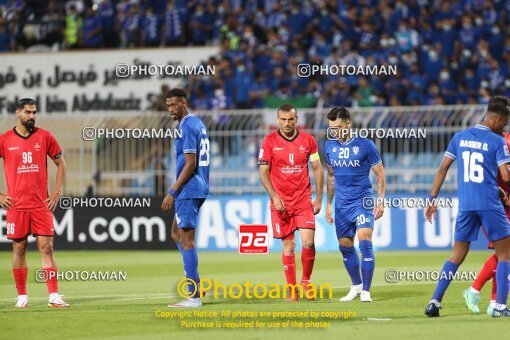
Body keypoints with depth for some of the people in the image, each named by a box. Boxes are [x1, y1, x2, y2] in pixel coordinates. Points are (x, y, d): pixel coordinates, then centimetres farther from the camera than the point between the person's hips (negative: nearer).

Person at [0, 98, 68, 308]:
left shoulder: (45, 137, 5)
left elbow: (61, 163, 13)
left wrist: (57, 192, 5)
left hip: (42, 204, 0)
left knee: (47, 247, -5)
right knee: (19, 249, 3)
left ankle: (54, 296, -7)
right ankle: (22, 297, 10)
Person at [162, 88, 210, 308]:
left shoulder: (187, 127, -14)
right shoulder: (198, 124, 16)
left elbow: (190, 164, -19)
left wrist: (172, 193, -17)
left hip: (189, 190, -10)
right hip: (199, 188, 10)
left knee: (186, 240, -7)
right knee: (176, 234, 19)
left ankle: (194, 297, -7)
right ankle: (195, 284, 14)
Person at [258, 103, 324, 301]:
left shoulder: (308, 140, 4)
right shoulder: (269, 141, -1)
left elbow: (317, 169, 8)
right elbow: (263, 172, -1)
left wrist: (319, 198, 2)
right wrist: (274, 196, -12)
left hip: (304, 201, 1)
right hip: (280, 202, -1)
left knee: (308, 242, -11)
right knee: (288, 246, 0)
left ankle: (306, 281, 10)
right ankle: (292, 289, 7)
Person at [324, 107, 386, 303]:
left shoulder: (365, 145, -9)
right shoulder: (330, 146, 5)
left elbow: (380, 175, -2)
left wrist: (381, 201, -8)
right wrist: (328, 204, 16)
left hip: (362, 200, -5)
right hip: (342, 204, 5)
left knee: (365, 241, -17)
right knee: (345, 246, 8)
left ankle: (365, 291, -13)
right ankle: (356, 286, 26)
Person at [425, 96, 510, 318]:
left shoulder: (460, 137, 10)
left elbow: (443, 168, 10)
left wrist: (432, 199, 13)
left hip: (465, 205, 5)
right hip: (490, 205, -5)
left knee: (457, 255, 14)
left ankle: (435, 302, 7)